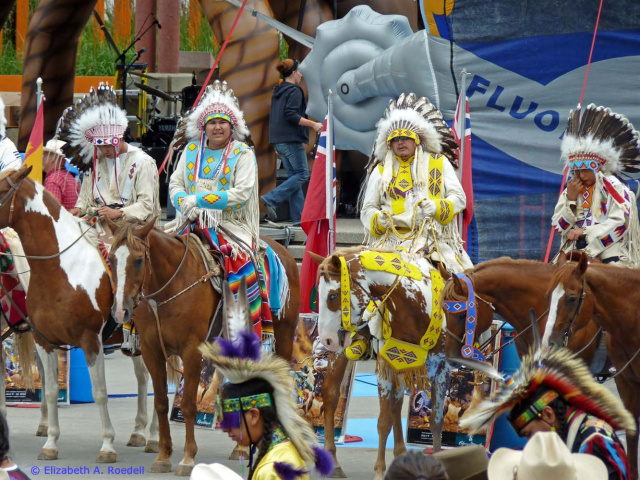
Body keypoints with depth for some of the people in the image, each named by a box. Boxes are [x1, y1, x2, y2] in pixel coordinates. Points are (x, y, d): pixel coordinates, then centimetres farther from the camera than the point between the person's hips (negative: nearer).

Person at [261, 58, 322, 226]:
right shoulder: (294, 91, -9)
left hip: (278, 141, 9)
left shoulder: (278, 92, 18)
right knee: (302, 174, -5)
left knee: (294, 175, 8)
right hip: (291, 140, -9)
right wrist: (313, 124, -16)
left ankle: (298, 217, 3)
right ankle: (271, 199, -17)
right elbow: (291, 115, -20)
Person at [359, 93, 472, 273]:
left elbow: (459, 197, 10)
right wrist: (379, 220, -8)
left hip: (435, 236, 0)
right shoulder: (381, 170, 19)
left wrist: (437, 207, -11)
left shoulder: (440, 163, 16)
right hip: (393, 236, 0)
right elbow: (367, 210, 16)